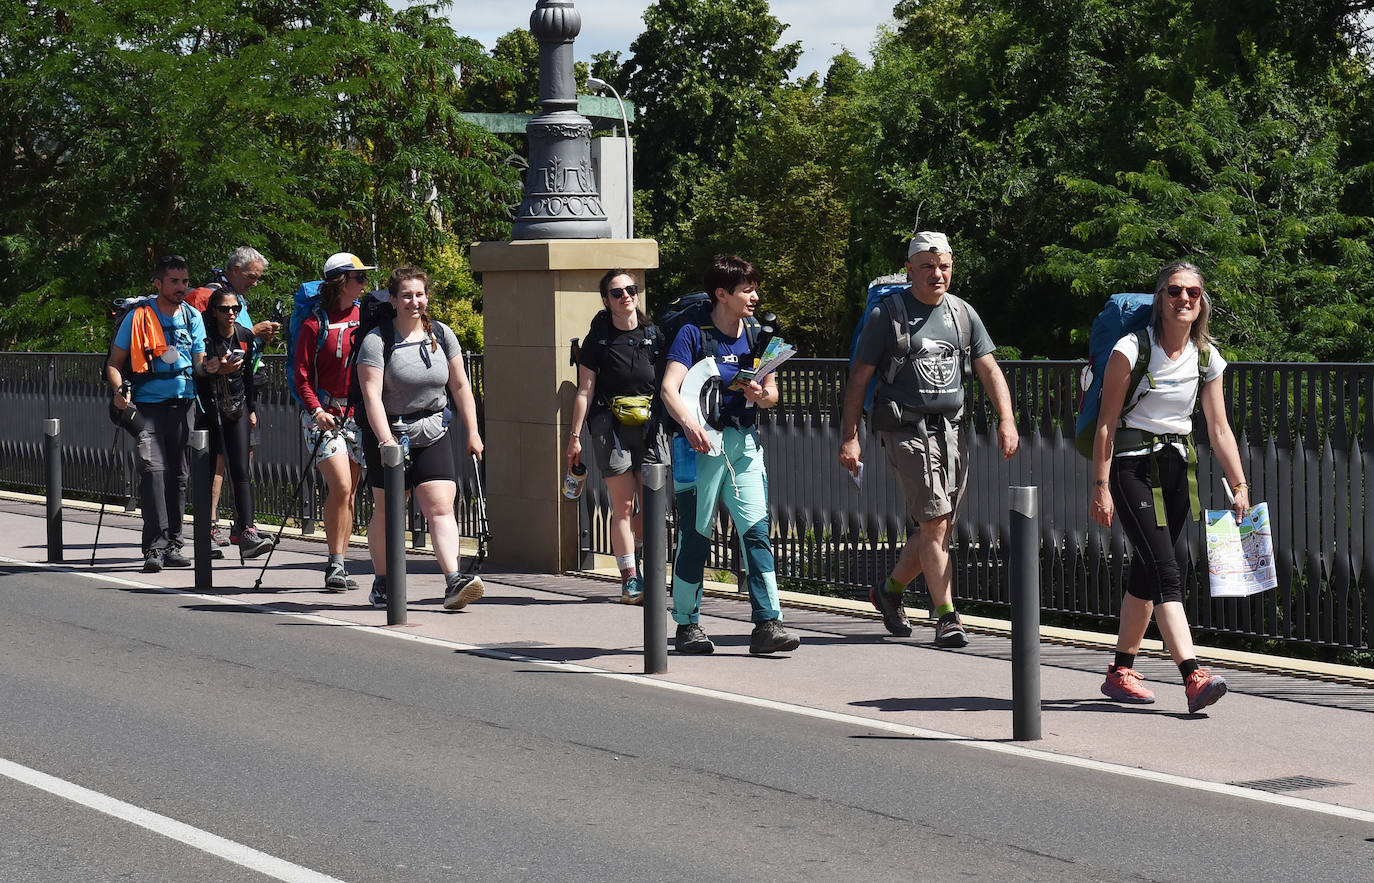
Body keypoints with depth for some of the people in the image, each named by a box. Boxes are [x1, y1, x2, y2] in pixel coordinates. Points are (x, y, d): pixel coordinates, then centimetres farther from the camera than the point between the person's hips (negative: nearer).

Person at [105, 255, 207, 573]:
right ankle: (154, 547, -17)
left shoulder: (193, 317, 10)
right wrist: (119, 391, -17)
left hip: (183, 404, 4)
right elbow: (115, 362, 2)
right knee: (153, 468, -16)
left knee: (178, 474, 8)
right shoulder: (139, 317, -2)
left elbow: (200, 363, 8)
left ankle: (172, 544, 16)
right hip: (148, 404, -4)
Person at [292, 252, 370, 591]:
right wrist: (316, 410, -18)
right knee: (340, 486, -17)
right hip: (324, 416, -5)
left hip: (357, 415, 5)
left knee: (348, 494, 7)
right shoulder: (316, 324, -5)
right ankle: (335, 564, -9)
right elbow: (301, 375, -5)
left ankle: (340, 566, 14)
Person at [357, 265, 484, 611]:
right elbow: (372, 396, -17)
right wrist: (386, 441, -26)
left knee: (441, 507, -10)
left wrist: (472, 431, 6)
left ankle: (454, 582, -21)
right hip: (388, 434, -3)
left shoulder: (442, 335, 5)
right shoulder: (377, 341, -10)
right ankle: (381, 583, 21)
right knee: (386, 512, 6)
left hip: (432, 435, 3)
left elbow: (460, 385, 10)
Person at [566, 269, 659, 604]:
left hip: (650, 426, 3)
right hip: (611, 428, -3)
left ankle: (632, 557, 25)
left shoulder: (653, 336, 9)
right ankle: (629, 579, 1)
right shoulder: (597, 340, 2)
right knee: (624, 505, -5)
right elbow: (585, 391, 3)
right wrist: (575, 435, -1)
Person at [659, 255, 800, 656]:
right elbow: (670, 388, -16)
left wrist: (762, 395, -6)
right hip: (701, 443, -4)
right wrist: (689, 423, -34)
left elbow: (772, 393, 18)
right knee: (695, 536, 2)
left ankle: (768, 624, -10)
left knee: (757, 531, -7)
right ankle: (687, 625, 14)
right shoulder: (693, 334, -5)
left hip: (744, 442, 4)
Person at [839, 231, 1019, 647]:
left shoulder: (963, 314, 12)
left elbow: (989, 371, 11)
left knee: (935, 529, 8)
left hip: (951, 429, 5)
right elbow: (858, 378, 0)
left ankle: (890, 589, 31)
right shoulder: (887, 314, -2)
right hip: (906, 430, -5)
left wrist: (1006, 421, -4)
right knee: (935, 522, -14)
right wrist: (849, 437, -6)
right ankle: (947, 617, -10)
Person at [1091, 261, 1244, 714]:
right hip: (1132, 464, -6)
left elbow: (1218, 428, 9)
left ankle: (1121, 671, 24)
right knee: (1165, 572, -16)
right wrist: (1101, 486, -13)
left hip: (1176, 464, 6)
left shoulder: (1207, 357, 4)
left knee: (1146, 574, 11)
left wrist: (1239, 485, 4)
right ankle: (1194, 678, -27)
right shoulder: (1132, 350, -12)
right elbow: (1107, 421, -10)